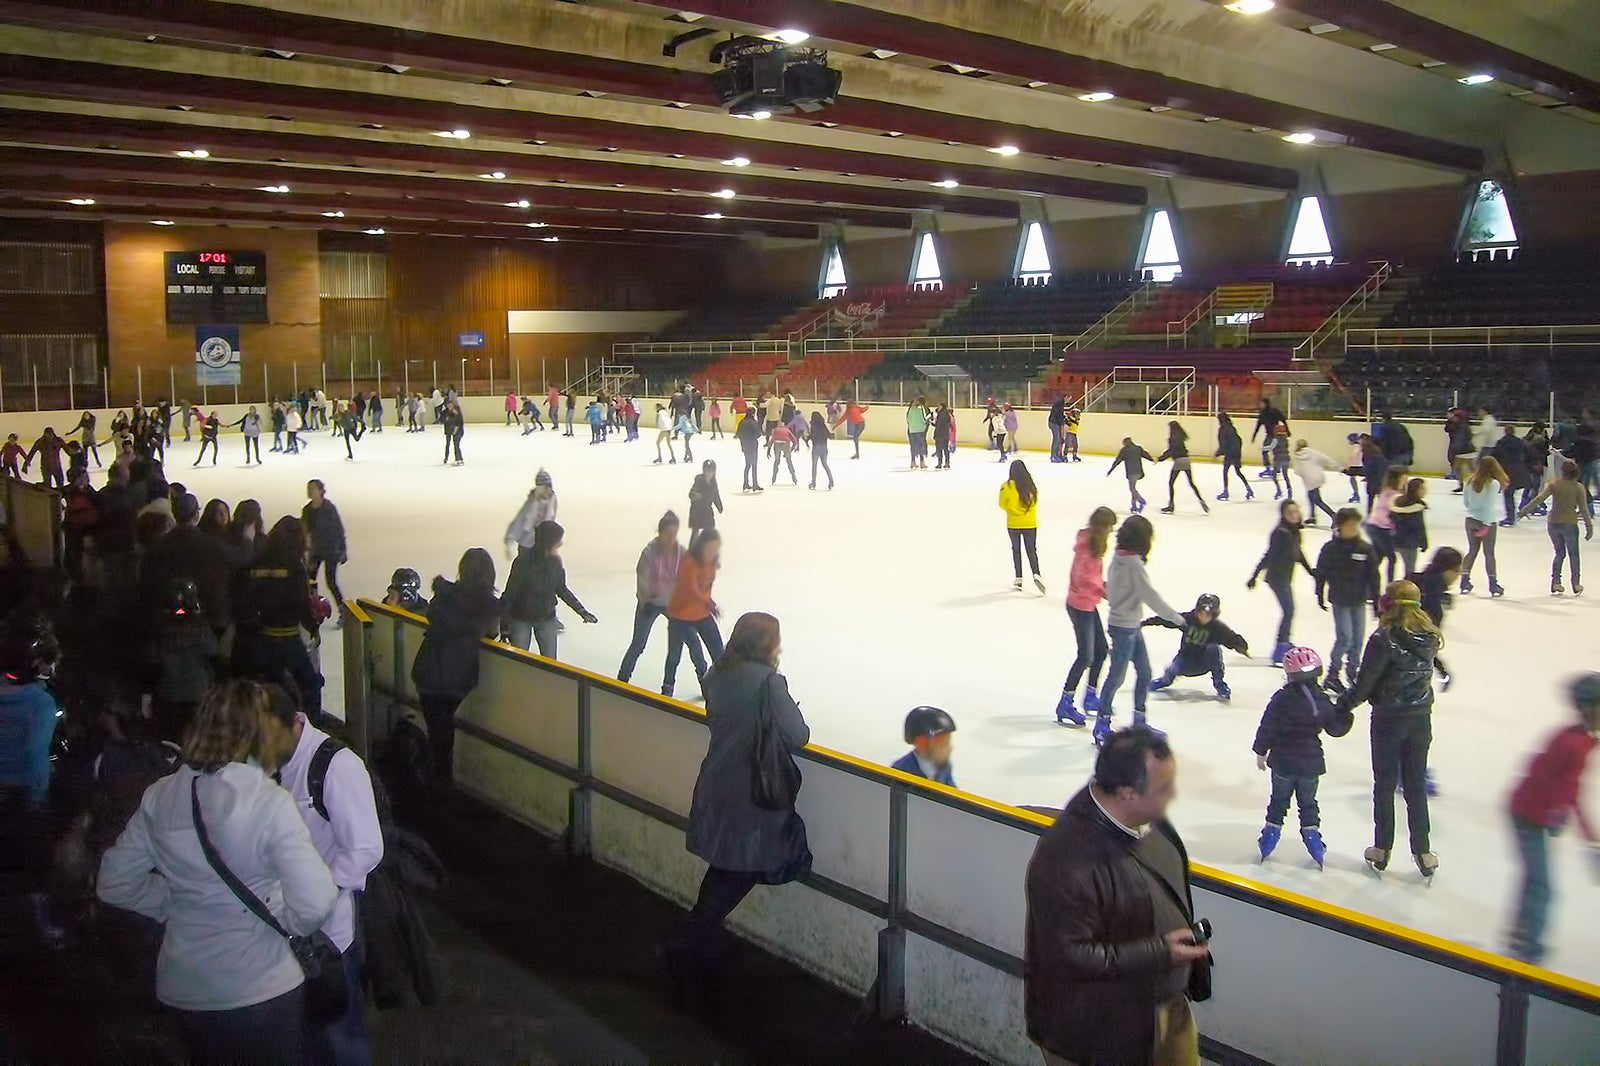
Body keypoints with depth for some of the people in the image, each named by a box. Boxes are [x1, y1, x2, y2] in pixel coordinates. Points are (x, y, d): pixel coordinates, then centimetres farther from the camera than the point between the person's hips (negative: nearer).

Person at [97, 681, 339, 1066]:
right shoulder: (270, 803, -21)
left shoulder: (159, 796, -5)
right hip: (261, 987, -5)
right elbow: (314, 903, -26)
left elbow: (114, 883, 5)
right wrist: (286, 922, -6)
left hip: (182, 987, 5)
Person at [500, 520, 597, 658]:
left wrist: (583, 612, 9)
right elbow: (509, 593, -18)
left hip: (547, 619, 4)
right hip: (520, 619, -4)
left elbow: (561, 589, 8)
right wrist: (503, 626, -20)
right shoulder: (524, 561, -24)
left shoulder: (555, 561, -9)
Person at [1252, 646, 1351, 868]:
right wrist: (1347, 713, 22)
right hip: (1311, 763, 2)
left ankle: (1271, 833, 19)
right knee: (1308, 802, 18)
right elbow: (1336, 729, 3)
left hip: (1282, 762, -1)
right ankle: (1312, 836, 18)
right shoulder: (1322, 700, -8)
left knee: (1279, 800, 15)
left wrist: (1261, 752, 2)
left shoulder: (1281, 699, -15)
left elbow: (1267, 728, -11)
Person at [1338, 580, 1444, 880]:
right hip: (1421, 719, 4)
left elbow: (1365, 684, -17)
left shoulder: (1384, 640, -21)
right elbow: (1425, 672, 4)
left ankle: (1382, 849, 19)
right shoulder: (1429, 638, -5)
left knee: (1385, 784, 11)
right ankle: (1422, 851, 21)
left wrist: (1342, 706, -4)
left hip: (1389, 719, -4)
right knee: (1416, 784, 15)